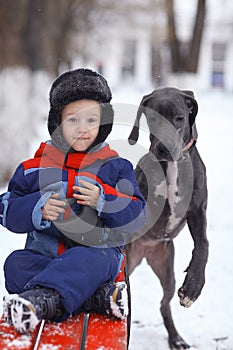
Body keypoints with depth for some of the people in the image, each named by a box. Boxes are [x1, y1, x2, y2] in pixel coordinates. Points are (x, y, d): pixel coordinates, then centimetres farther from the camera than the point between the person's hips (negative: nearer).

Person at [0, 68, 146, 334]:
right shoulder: (34, 168, 12)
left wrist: (103, 200, -15)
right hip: (44, 252, 3)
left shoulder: (116, 167, 9)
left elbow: (136, 216, 3)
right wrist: (39, 209, -12)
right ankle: (97, 295, -39)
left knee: (88, 261, -37)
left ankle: (43, 298, -61)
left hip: (97, 251, -2)